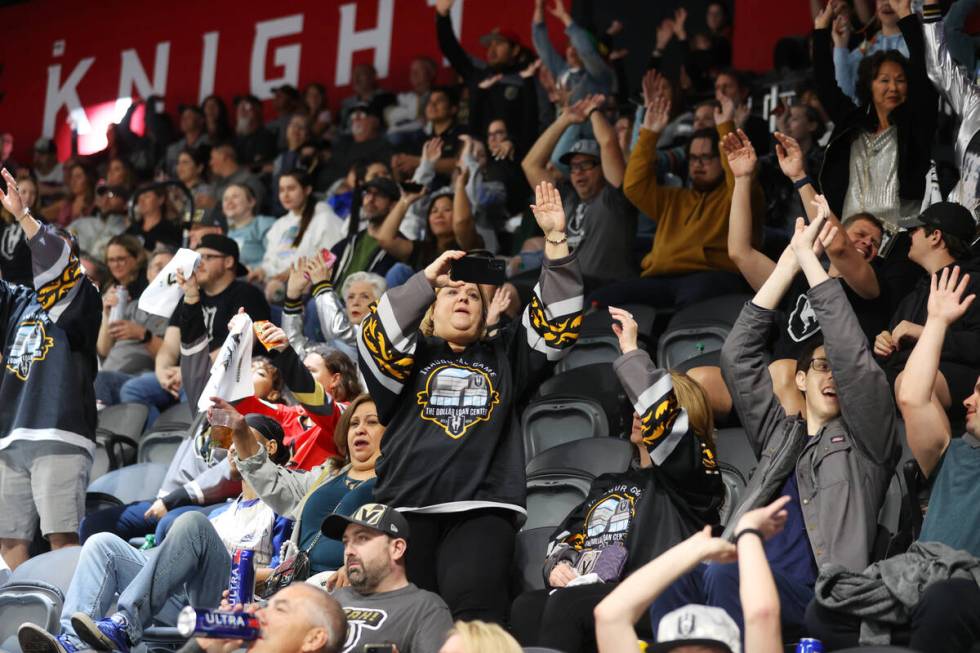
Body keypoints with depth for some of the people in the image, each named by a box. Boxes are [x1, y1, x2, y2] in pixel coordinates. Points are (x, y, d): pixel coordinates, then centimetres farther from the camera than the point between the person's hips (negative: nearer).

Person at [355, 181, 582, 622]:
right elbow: (379, 336, -2)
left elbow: (557, 321, 13)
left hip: (482, 507, 0)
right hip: (407, 505, 0)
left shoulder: (503, 356, 23)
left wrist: (555, 240, 3)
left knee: (476, 612, -21)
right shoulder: (411, 354, 19)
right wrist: (427, 279, -9)